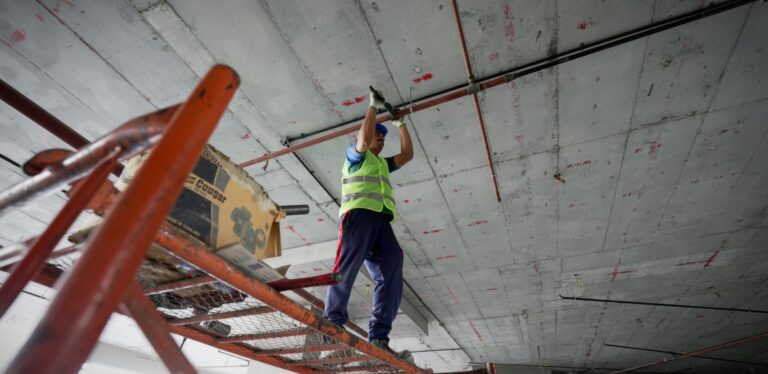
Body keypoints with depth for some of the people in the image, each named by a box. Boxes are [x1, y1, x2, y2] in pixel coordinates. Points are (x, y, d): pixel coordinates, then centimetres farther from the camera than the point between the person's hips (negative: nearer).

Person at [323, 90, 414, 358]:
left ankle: (378, 338, -18)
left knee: (391, 270, -13)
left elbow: (407, 154, 34)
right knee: (348, 266, -19)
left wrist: (400, 124, 38)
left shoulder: (382, 163, 38)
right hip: (359, 213, -5)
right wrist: (374, 107, 12)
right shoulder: (355, 155, 19)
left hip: (381, 219, 6)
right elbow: (364, 138, -1)